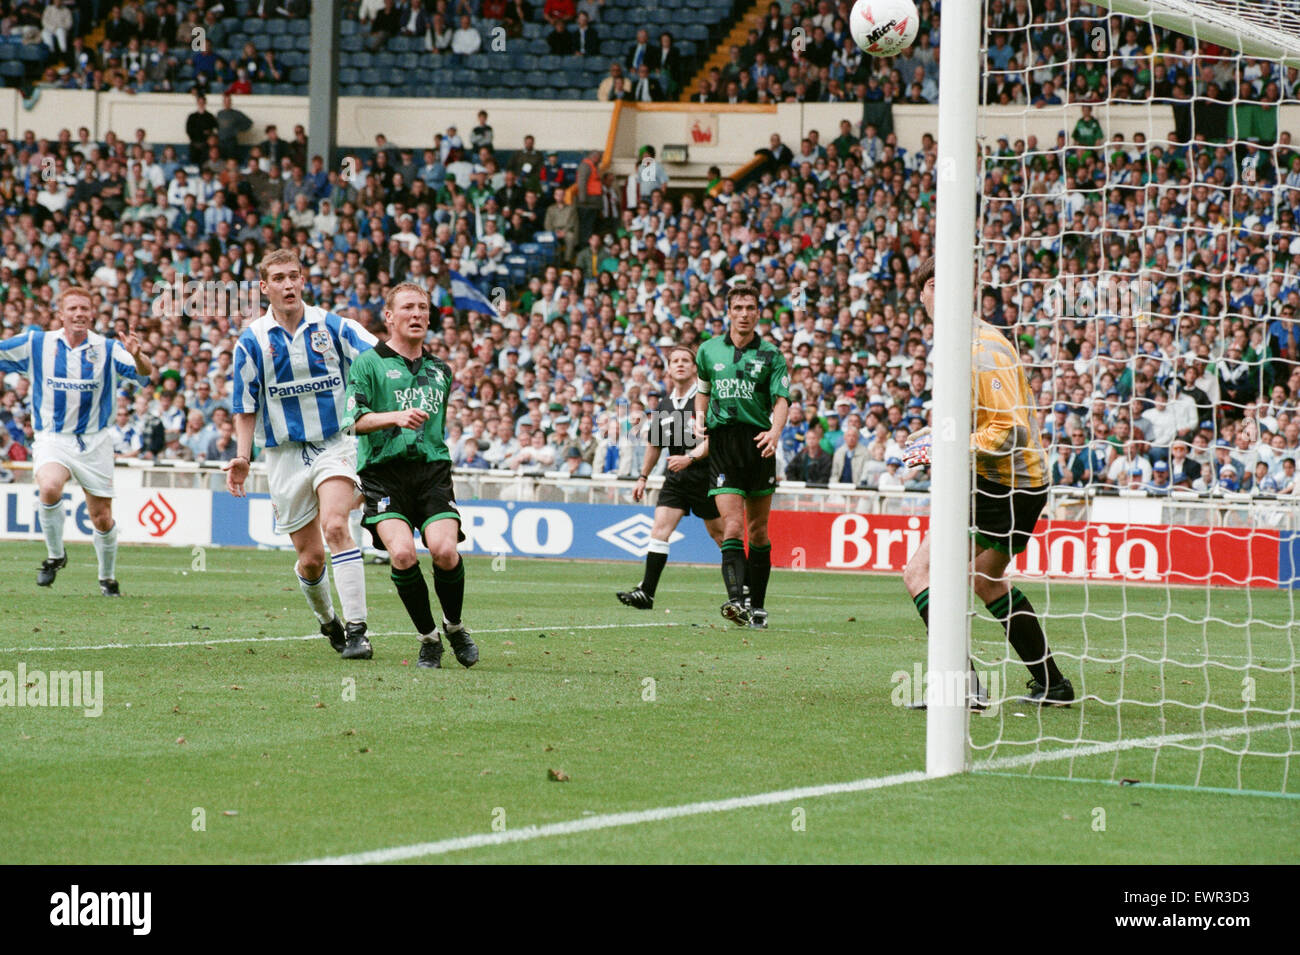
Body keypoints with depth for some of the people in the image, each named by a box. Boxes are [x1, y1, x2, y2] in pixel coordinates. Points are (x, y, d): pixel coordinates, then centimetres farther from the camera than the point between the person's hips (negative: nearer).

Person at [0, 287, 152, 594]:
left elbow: (145, 373, -18)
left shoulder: (108, 349, -4)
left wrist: (137, 356, -39)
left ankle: (107, 577, 29)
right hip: (51, 439, -1)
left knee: (102, 519, 4)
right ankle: (55, 556, -8)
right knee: (50, 488, -30)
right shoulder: (36, 343, -1)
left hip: (94, 441, 1)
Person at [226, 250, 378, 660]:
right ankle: (328, 622, 34)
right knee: (311, 558, 3)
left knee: (334, 526, -25)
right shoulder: (252, 340, -1)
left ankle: (357, 629, -25)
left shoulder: (331, 326, -3)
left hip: (335, 444, -1)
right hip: (285, 454, 1)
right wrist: (242, 457, -8)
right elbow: (246, 408, 5)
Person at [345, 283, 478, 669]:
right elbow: (355, 419, -8)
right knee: (402, 553, -24)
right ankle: (428, 638, -4)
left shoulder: (440, 370, 21)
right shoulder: (369, 363, 4)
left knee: (445, 550, -20)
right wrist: (395, 416, -23)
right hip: (383, 473, -3)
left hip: (432, 470, 3)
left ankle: (454, 626, 7)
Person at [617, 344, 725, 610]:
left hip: (704, 475, -5)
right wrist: (643, 477, 25)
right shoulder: (665, 407, 11)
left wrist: (690, 457, -29)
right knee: (660, 528, -9)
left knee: (720, 533, 4)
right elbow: (655, 444, 23)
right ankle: (646, 592, -14)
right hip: (675, 478, 5)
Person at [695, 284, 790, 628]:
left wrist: (776, 430, -27)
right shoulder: (709, 350, 9)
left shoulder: (771, 355, 1)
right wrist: (700, 419, 7)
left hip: (759, 443, 0)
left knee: (758, 530, 6)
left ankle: (757, 605, 16)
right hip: (722, 443, 0)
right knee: (732, 526, -15)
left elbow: (782, 399, -7)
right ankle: (736, 599, -27)